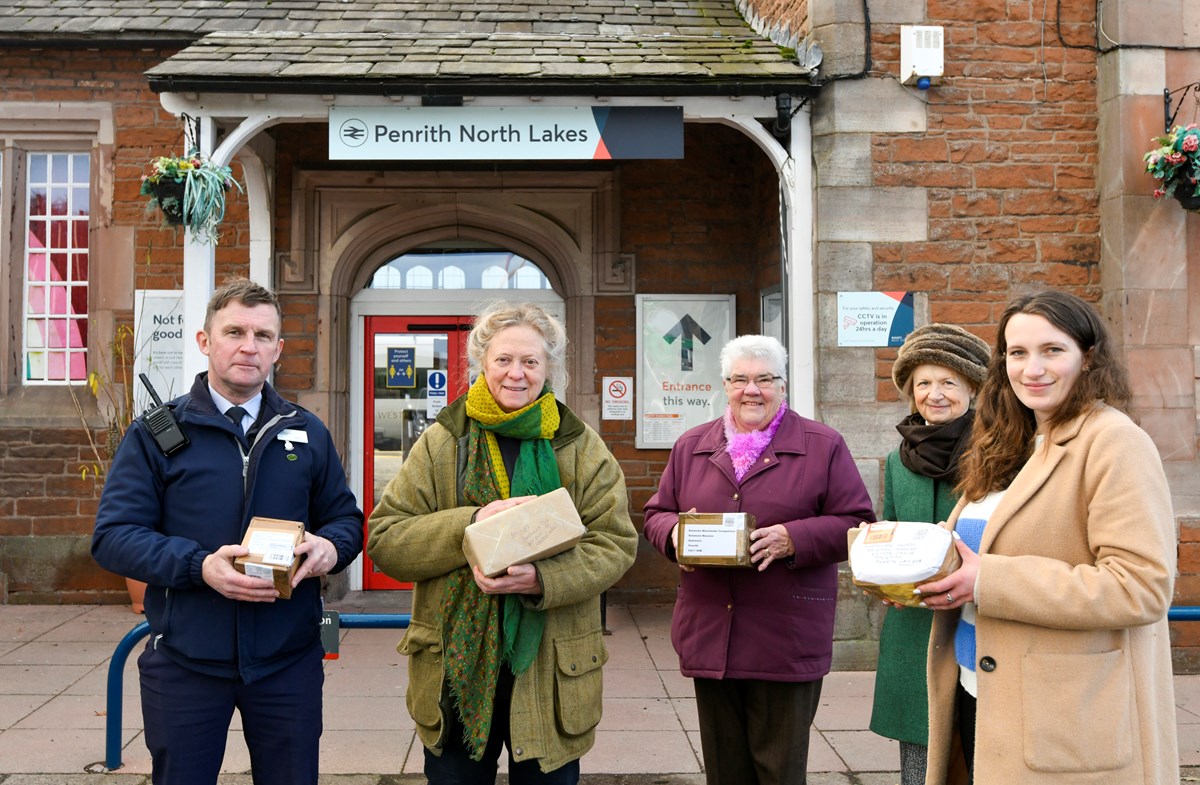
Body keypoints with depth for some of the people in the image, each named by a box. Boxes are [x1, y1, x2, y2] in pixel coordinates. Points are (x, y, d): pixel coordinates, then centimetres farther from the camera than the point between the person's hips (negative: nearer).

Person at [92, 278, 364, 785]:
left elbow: (346, 517, 13)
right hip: (184, 662, -2)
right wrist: (199, 566, -22)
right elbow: (113, 535, -6)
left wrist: (331, 546, -12)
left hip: (288, 660, 2)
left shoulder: (307, 434, 9)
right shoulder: (157, 433, 0)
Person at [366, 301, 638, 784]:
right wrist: (471, 523, -20)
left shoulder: (582, 448, 2)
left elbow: (615, 543, -5)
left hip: (552, 670, 0)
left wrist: (541, 579, -22)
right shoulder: (441, 444, 1)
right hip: (457, 667, 0)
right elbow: (383, 540, -5)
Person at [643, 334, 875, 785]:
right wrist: (675, 532, -7)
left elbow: (856, 522, -2)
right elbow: (656, 515, 16)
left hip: (787, 641, -3)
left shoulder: (824, 446, 3)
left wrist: (793, 539, -17)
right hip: (709, 638, 3)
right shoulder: (691, 447, 13)